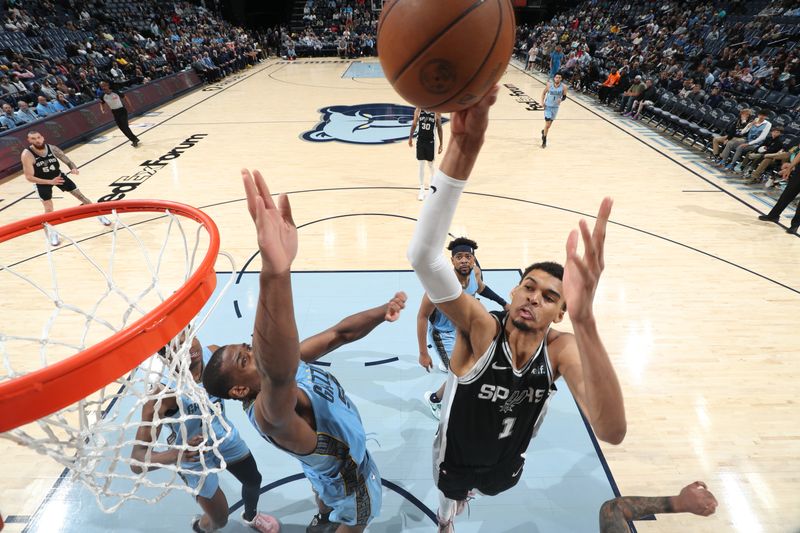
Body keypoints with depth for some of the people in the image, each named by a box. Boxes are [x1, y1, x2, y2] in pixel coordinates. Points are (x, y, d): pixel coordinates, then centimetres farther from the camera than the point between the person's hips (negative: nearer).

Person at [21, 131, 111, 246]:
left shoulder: (52, 148, -18)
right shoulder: (27, 155, -26)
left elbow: (68, 161, -10)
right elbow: (29, 177, -25)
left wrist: (74, 168, -34)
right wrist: (50, 182, -34)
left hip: (58, 176, 2)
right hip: (42, 182, -2)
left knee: (79, 195, 6)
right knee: (48, 209, -5)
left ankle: (99, 215, 25)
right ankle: (51, 233, 14)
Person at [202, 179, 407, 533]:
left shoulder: (290, 361, -22)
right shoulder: (270, 414, -46)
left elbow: (339, 333, -18)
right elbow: (279, 375, -71)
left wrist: (383, 312, -39)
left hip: (332, 463, 8)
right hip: (349, 479, -8)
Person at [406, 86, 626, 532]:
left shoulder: (562, 349, -29)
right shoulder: (479, 327, -36)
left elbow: (612, 430, -49)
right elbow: (423, 256, -54)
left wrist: (584, 318, -66)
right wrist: (464, 148, -67)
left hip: (506, 468, 3)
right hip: (454, 463, -2)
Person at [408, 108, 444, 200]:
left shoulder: (436, 113, -7)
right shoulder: (418, 110, -3)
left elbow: (439, 128, 0)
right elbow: (414, 124, 7)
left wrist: (441, 143, -1)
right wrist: (410, 137, 4)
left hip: (431, 141, -1)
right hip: (420, 140, 1)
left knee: (430, 165, 9)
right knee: (421, 165, 0)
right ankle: (422, 190, 5)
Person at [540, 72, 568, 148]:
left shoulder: (563, 87, -10)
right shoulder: (549, 85, -12)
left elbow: (564, 96, 1)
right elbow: (544, 93, 3)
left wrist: (561, 100, -21)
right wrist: (542, 102, -9)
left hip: (555, 107, 3)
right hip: (548, 106, -3)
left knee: (549, 123, 17)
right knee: (547, 124, -10)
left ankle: (544, 131, 49)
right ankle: (544, 141, 2)